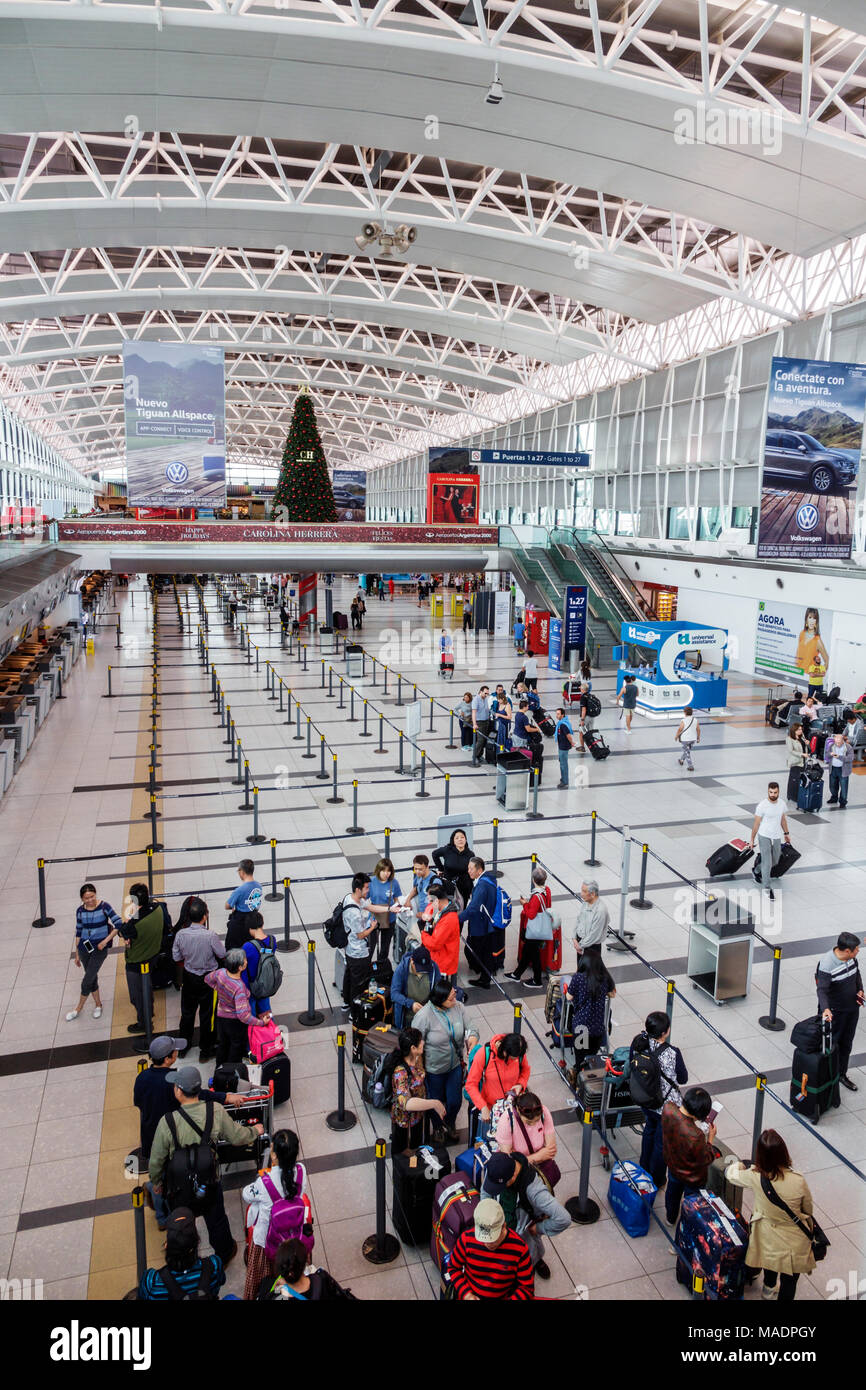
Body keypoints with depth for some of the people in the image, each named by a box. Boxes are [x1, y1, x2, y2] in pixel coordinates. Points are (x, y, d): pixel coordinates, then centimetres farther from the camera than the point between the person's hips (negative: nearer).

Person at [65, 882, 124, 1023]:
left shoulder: (104, 907, -13)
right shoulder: (80, 911, -1)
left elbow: (118, 925, -15)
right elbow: (78, 932, 9)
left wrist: (106, 940, -19)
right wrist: (76, 954, 12)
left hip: (100, 948, -4)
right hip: (84, 948, 4)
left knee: (87, 979, -4)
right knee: (92, 978, 13)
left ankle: (78, 1009, 15)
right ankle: (98, 1004, 31)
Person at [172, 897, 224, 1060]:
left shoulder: (180, 934, -16)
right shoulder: (210, 936, -27)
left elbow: (176, 957, -2)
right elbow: (222, 955, -13)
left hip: (188, 977, 4)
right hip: (208, 978, -3)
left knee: (187, 1011, 22)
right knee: (207, 1013, 13)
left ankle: (184, 1043, 40)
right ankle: (205, 1050, 26)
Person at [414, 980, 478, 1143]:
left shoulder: (458, 1008, -13)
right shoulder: (424, 1016, -27)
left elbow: (469, 1028, 0)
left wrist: (472, 1037, -24)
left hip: (455, 1065, 4)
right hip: (434, 1069, -4)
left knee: (455, 1101, 17)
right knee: (436, 1102, 17)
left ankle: (450, 1124, 50)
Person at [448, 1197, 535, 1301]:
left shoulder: (520, 1248, -14)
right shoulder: (467, 1239, -12)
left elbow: (527, 1288, -4)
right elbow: (453, 1267, 4)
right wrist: (466, 1294, -7)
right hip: (471, 1296, 1)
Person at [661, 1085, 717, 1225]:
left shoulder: (667, 1108, -31)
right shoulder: (696, 1136, -46)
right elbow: (706, 1160, -23)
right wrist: (710, 1138, -12)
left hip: (673, 1165, 6)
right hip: (693, 1177, -5)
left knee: (672, 1192, 36)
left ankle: (670, 1218, 62)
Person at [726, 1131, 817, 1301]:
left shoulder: (754, 1177, -25)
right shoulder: (798, 1181, -28)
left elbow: (730, 1174, -3)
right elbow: (808, 1210, -8)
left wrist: (738, 1164, 21)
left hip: (767, 1239, 2)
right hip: (794, 1241, -2)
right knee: (789, 1283, 20)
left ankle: (769, 1287, 60)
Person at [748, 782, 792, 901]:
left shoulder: (781, 804, -2)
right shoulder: (762, 806, -18)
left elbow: (783, 819, 15)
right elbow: (756, 823, -10)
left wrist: (786, 834, 22)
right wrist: (752, 839, -6)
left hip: (776, 837, 6)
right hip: (764, 836, -6)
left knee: (775, 861, 19)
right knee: (767, 862, -8)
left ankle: (762, 873, 47)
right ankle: (767, 887, 2)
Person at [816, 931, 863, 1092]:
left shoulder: (852, 957, -8)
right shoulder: (826, 965, -30)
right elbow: (822, 989, -34)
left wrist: (860, 990, 0)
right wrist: (825, 1009, -48)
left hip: (852, 1009, 7)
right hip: (833, 1012, -7)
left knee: (846, 1044, 22)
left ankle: (842, 1074, 42)